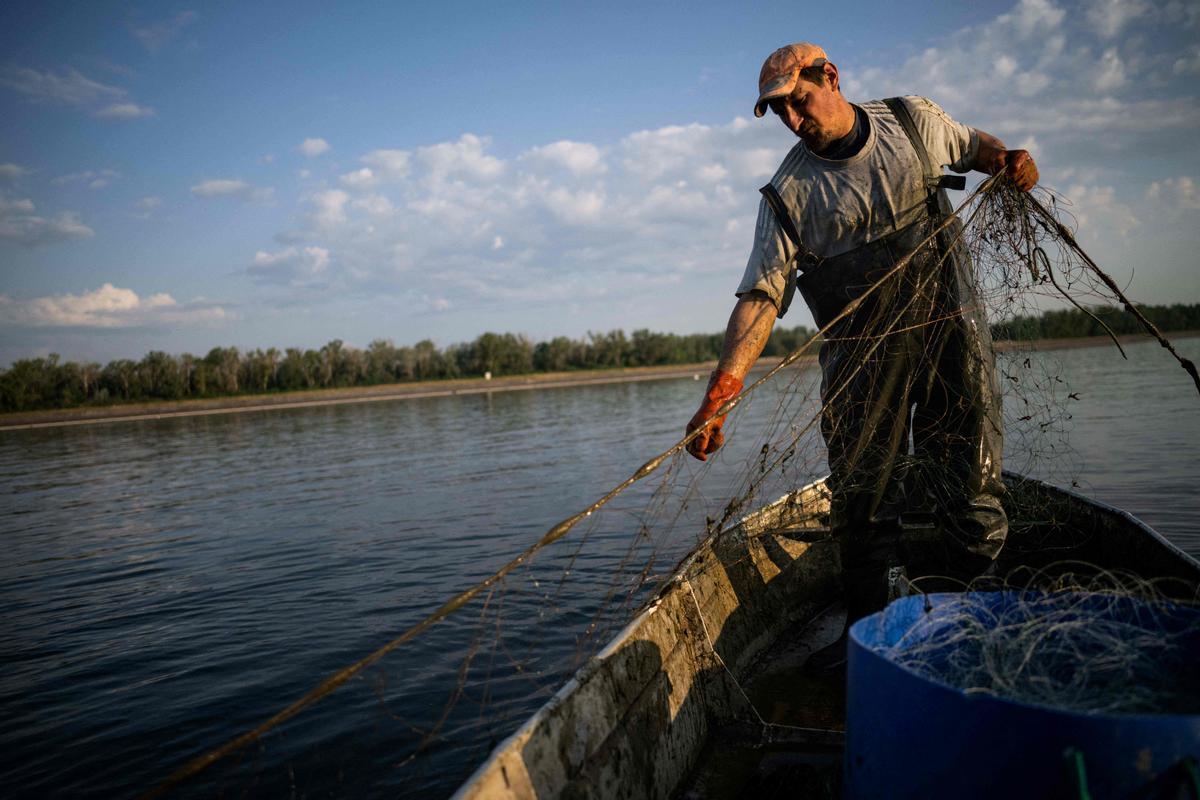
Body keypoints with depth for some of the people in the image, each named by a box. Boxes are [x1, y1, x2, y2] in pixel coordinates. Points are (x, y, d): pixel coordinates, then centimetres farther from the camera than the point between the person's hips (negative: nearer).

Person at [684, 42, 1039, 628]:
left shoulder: (914, 119, 4)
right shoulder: (788, 195, -5)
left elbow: (970, 145, 27)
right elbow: (761, 294, -15)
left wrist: (1007, 158, 2)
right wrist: (722, 388, -28)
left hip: (951, 330, 2)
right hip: (863, 362, -1)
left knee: (972, 496, 3)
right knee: (861, 505, 0)